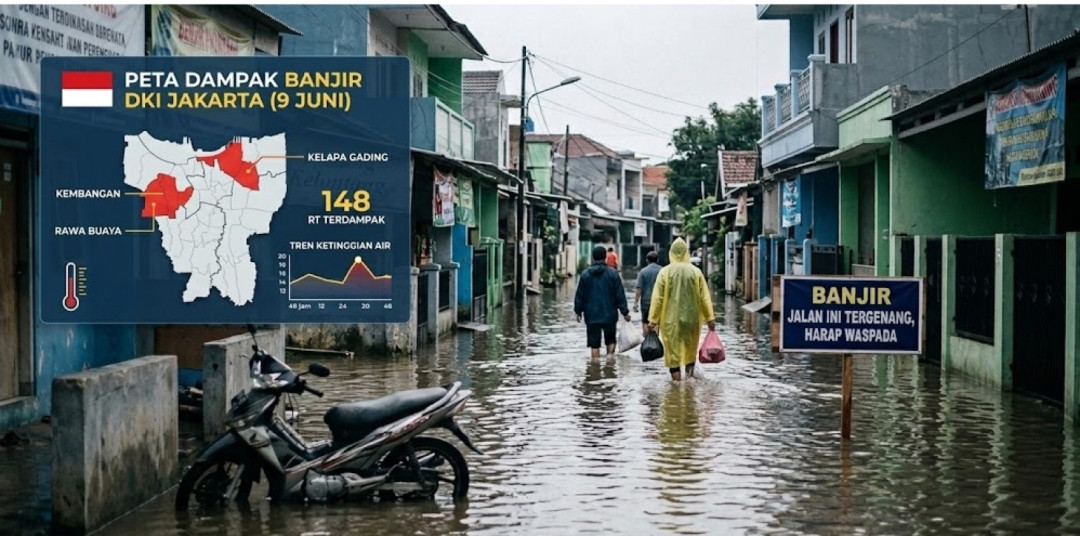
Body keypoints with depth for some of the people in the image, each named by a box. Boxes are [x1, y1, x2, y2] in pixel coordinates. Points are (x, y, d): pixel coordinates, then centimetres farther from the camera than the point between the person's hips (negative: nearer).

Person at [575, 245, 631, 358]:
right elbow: (620, 294, -4)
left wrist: (578, 311, 15)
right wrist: (625, 312, 2)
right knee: (610, 340, 17)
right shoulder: (612, 273, -4)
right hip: (609, 315, 0)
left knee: (594, 344, 3)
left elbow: (580, 295, 4)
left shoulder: (586, 274, 0)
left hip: (592, 316, 0)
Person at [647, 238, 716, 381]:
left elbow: (657, 298, -6)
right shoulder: (696, 272, -2)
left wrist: (653, 319, -1)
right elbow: (705, 298, -1)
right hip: (691, 319, 2)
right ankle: (690, 375, 11)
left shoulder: (665, 272, -6)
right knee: (690, 350, 19)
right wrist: (709, 319, 6)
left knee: (673, 352, 5)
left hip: (671, 320, -1)